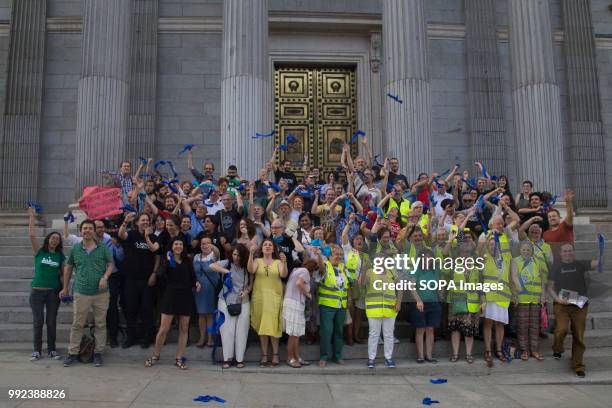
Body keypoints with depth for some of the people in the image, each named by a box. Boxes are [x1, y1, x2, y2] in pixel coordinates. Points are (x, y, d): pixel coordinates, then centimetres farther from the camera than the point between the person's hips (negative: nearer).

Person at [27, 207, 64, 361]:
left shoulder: (60, 256, 6)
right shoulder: (39, 252, 2)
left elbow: (63, 273, 8)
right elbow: (32, 236, -9)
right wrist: (32, 218, -13)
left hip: (53, 292, 1)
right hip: (37, 291, -1)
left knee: (51, 322, 5)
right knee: (38, 322, 1)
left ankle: (51, 350, 15)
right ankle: (37, 350, 12)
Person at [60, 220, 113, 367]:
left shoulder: (103, 248, 1)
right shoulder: (75, 249, 4)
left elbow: (110, 264, 5)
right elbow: (68, 267, 13)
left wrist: (105, 277, -13)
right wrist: (65, 288, 15)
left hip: (101, 293, 0)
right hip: (81, 293, 0)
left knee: (100, 324, 7)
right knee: (77, 324, 7)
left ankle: (98, 352, 19)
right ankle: (72, 353, 20)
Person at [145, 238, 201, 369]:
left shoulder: (187, 262, 10)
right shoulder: (167, 260, 1)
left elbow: (192, 277, 12)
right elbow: (159, 273, -16)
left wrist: (196, 283, -8)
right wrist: (167, 261, -27)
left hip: (186, 297, 3)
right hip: (171, 296, -3)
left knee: (184, 329, 6)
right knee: (163, 329, -1)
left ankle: (179, 358, 15)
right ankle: (156, 355, 19)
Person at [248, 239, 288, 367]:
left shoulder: (278, 262, 8)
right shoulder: (257, 261, 10)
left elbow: (284, 275, -9)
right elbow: (250, 270, -10)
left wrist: (284, 262, -27)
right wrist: (251, 254, -22)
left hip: (274, 297, -1)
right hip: (259, 297, 1)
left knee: (273, 325, -5)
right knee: (262, 326, 2)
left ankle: (275, 354, 3)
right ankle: (264, 355, 8)